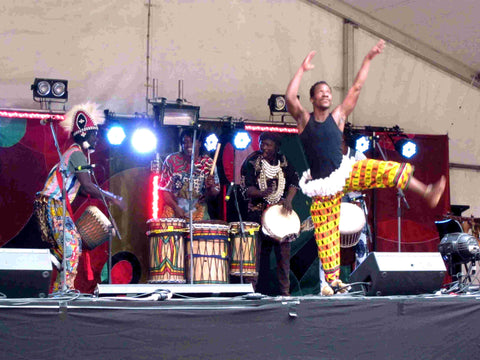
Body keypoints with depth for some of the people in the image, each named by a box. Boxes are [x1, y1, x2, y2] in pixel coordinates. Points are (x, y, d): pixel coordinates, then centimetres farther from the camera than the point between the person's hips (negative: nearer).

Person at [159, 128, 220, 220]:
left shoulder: (208, 163, 1)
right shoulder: (172, 160, 0)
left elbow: (214, 194, 4)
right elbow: (164, 189, 1)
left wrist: (210, 187, -19)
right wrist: (176, 208, -12)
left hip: (198, 213, 0)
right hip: (173, 211, 0)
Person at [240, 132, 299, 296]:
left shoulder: (283, 162, 9)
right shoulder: (252, 163, 0)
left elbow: (294, 181, 8)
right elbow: (246, 187, -9)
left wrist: (288, 199, -10)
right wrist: (261, 193, -28)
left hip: (281, 211, 3)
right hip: (258, 212, -3)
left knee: (284, 250, 2)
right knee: (258, 251, -7)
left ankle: (285, 291, 8)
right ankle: (255, 290, -2)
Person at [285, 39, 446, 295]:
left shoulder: (337, 116, 4)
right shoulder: (304, 119, -1)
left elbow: (356, 88, 4)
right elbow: (289, 97, -19)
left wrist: (368, 59, 2)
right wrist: (303, 69, -19)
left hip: (345, 172, 2)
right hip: (322, 186, -2)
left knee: (387, 170, -19)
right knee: (325, 235, 0)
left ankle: (427, 193, -14)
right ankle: (332, 280, 10)